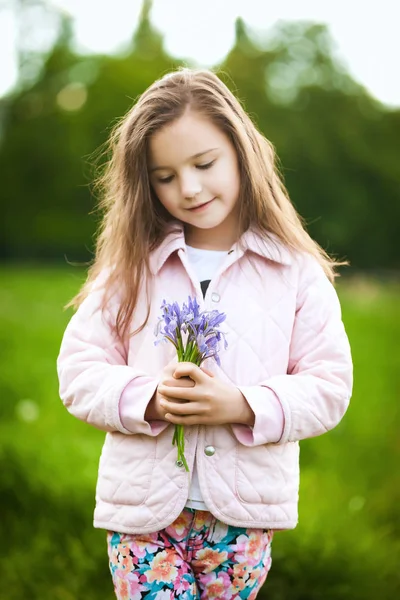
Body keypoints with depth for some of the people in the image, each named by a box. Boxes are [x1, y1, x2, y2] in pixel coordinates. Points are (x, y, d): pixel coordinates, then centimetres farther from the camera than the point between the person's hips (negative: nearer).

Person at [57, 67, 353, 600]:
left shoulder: (297, 272, -1)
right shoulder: (129, 266, 2)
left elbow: (330, 386, -3)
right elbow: (79, 370, 0)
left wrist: (245, 406, -19)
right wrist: (149, 400, -18)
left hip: (243, 515, 0)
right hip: (144, 510, 0)